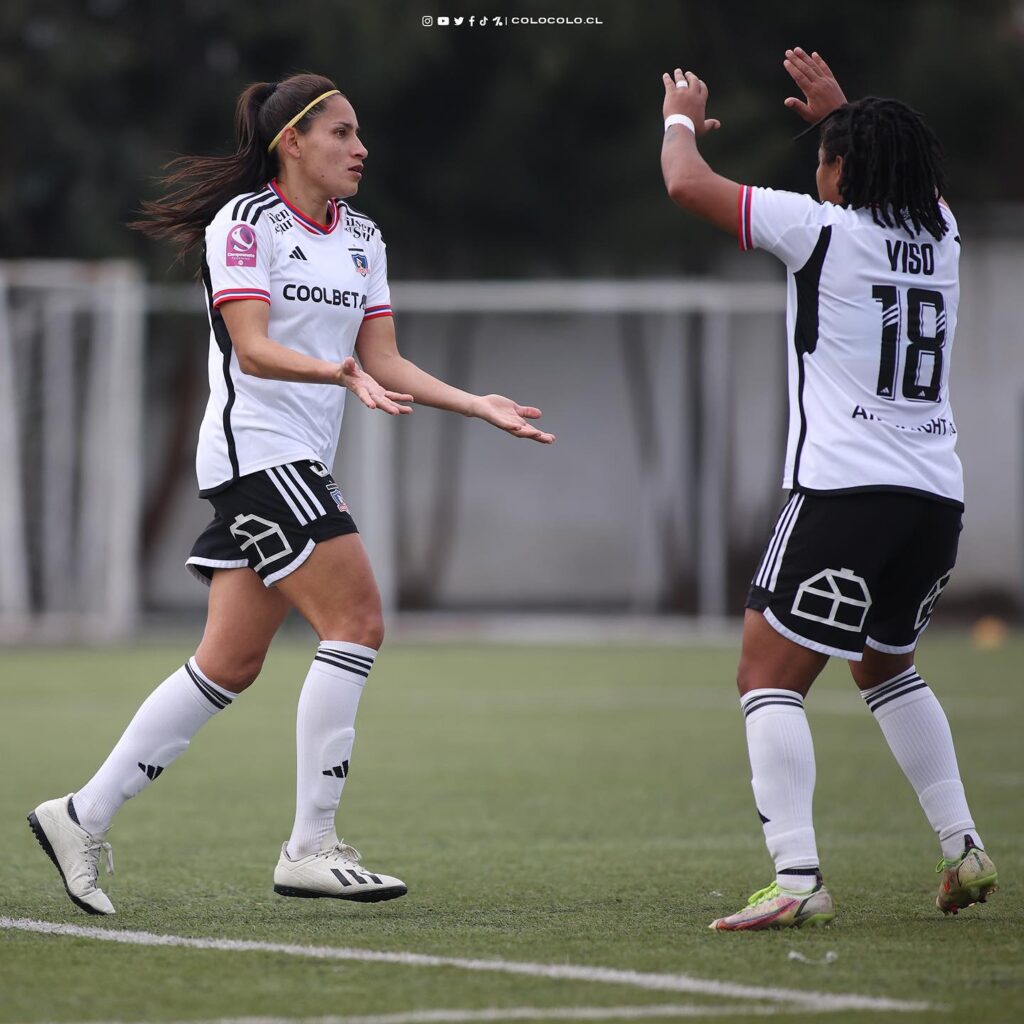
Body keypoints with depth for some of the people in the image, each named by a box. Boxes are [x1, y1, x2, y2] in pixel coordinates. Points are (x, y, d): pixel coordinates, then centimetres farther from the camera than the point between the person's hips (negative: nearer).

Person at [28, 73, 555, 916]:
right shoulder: (242, 224, -8)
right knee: (356, 620, -16)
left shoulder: (361, 238, 16)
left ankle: (83, 817, 13)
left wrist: (478, 405, 3)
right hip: (255, 451, -9)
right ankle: (310, 848, -14)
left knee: (230, 665, 6)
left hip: (301, 466, 9)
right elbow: (251, 346, -19)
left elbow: (384, 362, 14)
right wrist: (339, 373, -35)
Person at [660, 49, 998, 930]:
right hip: (938, 496, 7)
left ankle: (797, 878, -20)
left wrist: (683, 120, 20)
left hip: (845, 492, -7)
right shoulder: (940, 234, 12)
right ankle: (964, 849, 24)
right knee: (885, 663, 28)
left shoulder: (824, 229, -5)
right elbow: (912, 174, 39)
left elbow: (687, 184, 0)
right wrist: (842, 112, 46)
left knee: (768, 675, -5)